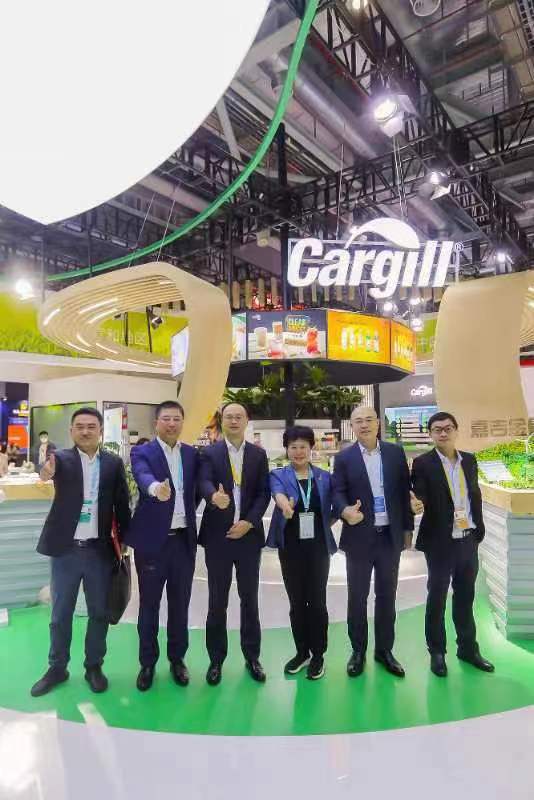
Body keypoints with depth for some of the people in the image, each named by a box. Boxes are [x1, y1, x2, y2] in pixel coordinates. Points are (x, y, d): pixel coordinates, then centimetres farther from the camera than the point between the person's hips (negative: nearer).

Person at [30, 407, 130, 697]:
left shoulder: (114, 463, 0)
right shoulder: (61, 458, -3)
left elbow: (122, 504, 4)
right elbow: (48, 465, -26)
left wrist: (124, 540, 2)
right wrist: (46, 471, -49)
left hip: (100, 550, 1)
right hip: (65, 549, 0)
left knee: (99, 613, 12)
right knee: (60, 614, 13)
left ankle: (94, 666, 30)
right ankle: (57, 668, 32)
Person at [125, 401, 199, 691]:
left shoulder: (192, 454, 7)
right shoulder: (142, 452, -7)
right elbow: (143, 477, -28)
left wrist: (188, 514, 1)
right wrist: (156, 488, -48)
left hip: (184, 539, 3)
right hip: (153, 539, -3)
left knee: (180, 603, 14)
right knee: (149, 604, 10)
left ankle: (177, 658, 31)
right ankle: (147, 662, 27)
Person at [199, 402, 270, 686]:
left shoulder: (259, 454, 5)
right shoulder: (209, 453, -1)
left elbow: (264, 492, 0)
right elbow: (204, 483, -17)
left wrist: (249, 522, -12)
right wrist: (214, 496, -39)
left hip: (249, 535, 2)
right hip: (217, 536, -1)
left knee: (249, 598, 12)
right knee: (217, 600, 9)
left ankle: (252, 655, 28)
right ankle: (216, 658, 24)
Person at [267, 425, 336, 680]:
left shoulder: (325, 477, 4)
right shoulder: (279, 475, -1)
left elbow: (331, 510, 9)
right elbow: (277, 491, -25)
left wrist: (322, 522, -10)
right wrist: (284, 503, -46)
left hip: (318, 547, 0)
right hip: (291, 548, 0)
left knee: (317, 601, 4)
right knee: (296, 601, 10)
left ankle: (318, 655, 21)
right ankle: (302, 652, 27)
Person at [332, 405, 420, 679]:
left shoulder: (396, 452, 3)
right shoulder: (344, 458, -3)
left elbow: (404, 491, 6)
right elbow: (337, 493, -8)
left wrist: (407, 529, 6)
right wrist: (345, 511, -30)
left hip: (390, 536, 2)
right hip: (359, 536, -1)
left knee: (386, 596, 13)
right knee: (357, 597, 9)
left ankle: (384, 649, 30)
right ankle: (358, 651, 26)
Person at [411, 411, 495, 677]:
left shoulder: (469, 460, 6)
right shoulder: (423, 463, -10)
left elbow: (476, 496, 11)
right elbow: (419, 500, -14)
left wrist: (478, 529, 8)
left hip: (468, 540, 5)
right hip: (441, 542, -5)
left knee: (465, 597, 19)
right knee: (437, 598, 10)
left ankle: (468, 648, 36)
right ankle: (437, 652, 26)